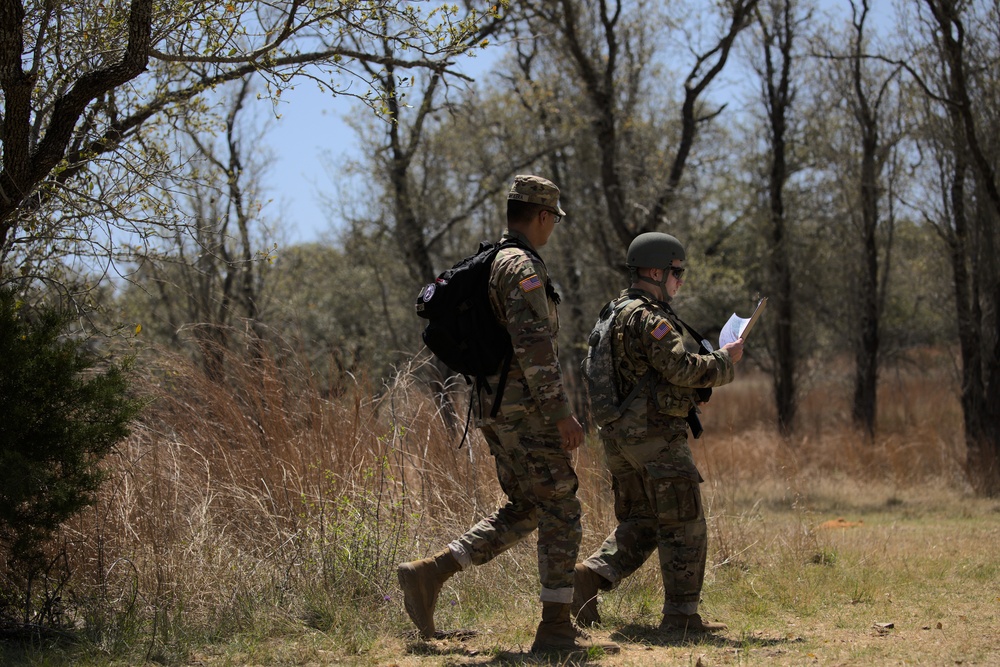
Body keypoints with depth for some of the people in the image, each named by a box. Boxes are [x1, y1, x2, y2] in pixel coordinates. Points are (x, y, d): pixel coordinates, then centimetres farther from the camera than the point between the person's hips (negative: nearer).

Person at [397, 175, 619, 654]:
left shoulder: (488, 264, 18)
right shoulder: (523, 267, -14)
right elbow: (534, 346, -23)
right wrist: (561, 413, -22)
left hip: (493, 407, 10)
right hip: (525, 410, -10)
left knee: (524, 510, 15)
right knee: (560, 512, -3)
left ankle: (430, 574, 10)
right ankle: (556, 628, -1)